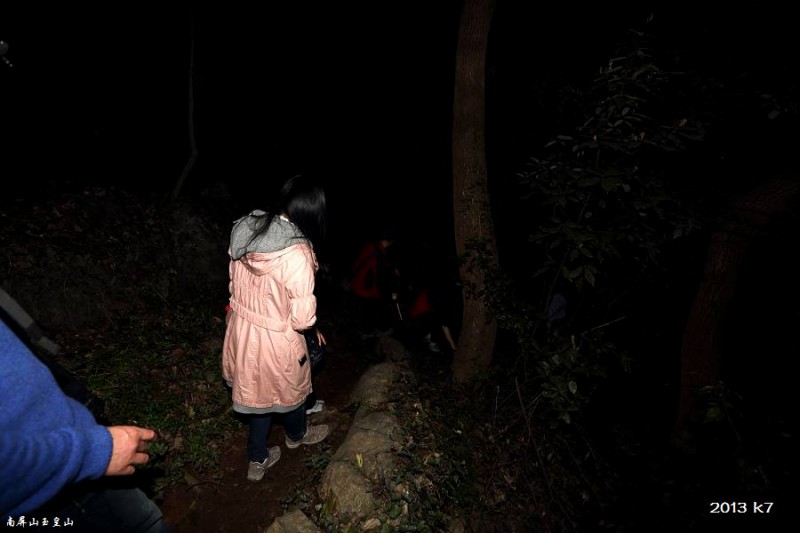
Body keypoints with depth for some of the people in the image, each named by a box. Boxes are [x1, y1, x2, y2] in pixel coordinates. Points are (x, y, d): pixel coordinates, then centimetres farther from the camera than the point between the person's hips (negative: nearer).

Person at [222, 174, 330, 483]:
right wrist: (309, 321, -1)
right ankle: (297, 435, 57)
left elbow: (235, 284, 5)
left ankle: (258, 460, 47)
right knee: (291, 388, 26)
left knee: (258, 391, 28)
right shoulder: (297, 253, -30)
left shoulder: (244, 231, -8)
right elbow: (302, 319, -24)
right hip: (275, 340, -6)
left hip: (241, 329, 6)